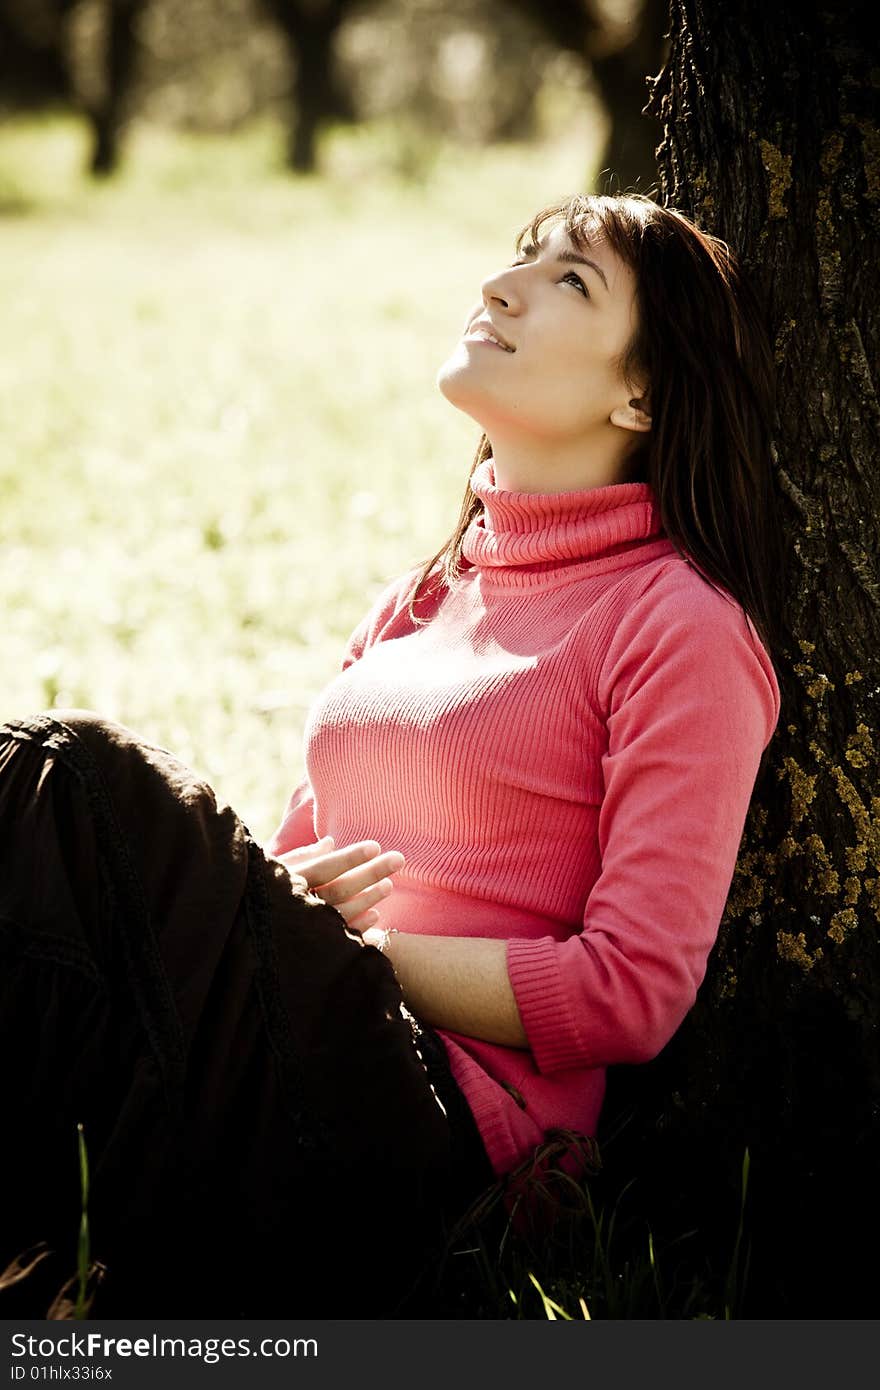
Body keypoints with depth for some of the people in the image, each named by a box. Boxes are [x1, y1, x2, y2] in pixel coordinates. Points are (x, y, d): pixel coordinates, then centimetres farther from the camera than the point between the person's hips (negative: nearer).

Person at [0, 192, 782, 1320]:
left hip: (445, 1124, -6)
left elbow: (633, 991, -8)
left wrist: (355, 951, -7)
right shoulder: (421, 600, 23)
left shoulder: (680, 624, 1)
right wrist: (282, 908, -2)